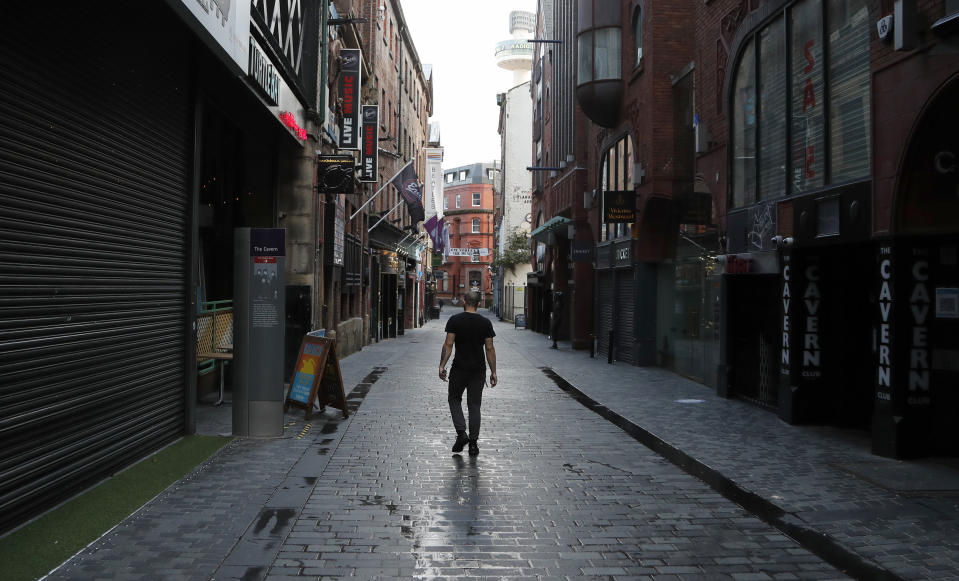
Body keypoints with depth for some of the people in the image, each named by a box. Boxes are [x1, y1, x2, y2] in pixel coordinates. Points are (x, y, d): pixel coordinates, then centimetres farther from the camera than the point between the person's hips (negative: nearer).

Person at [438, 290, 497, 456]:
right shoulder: (485, 322, 0)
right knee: (474, 405, 9)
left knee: (454, 399, 16)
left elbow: (448, 344, -11)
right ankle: (473, 443, 9)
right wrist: (493, 372, 4)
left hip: (459, 369, -2)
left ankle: (461, 433, -2)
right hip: (478, 370, 2)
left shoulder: (455, 320, -6)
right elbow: (490, 349, -1)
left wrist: (442, 366, -6)